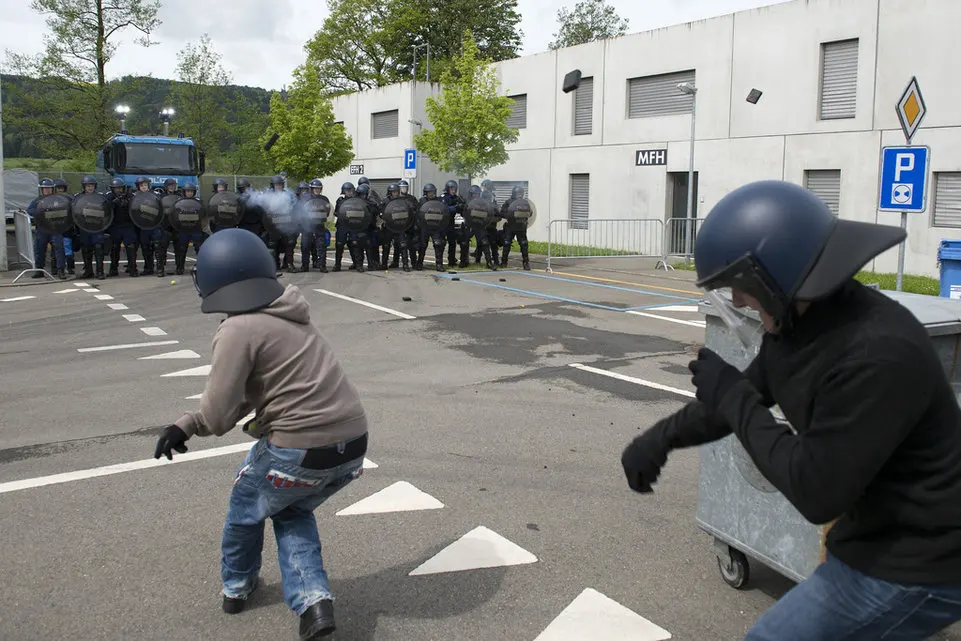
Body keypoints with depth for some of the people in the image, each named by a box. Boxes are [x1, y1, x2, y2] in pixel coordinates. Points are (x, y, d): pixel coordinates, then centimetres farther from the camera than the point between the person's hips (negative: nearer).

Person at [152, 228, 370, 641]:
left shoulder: (239, 330, -11)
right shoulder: (291, 320, 14)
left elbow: (218, 416, -13)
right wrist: (186, 426, 15)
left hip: (299, 452, -6)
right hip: (353, 445, 7)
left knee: (246, 506, 25)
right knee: (292, 511, 31)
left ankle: (237, 587, 46)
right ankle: (313, 600, 17)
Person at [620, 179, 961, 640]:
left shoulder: (878, 355, -33)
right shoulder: (798, 321, -3)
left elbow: (816, 493, -29)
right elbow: (751, 394, 13)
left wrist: (730, 395, -23)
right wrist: (661, 438, 2)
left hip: (913, 567, -9)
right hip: (878, 539, 9)